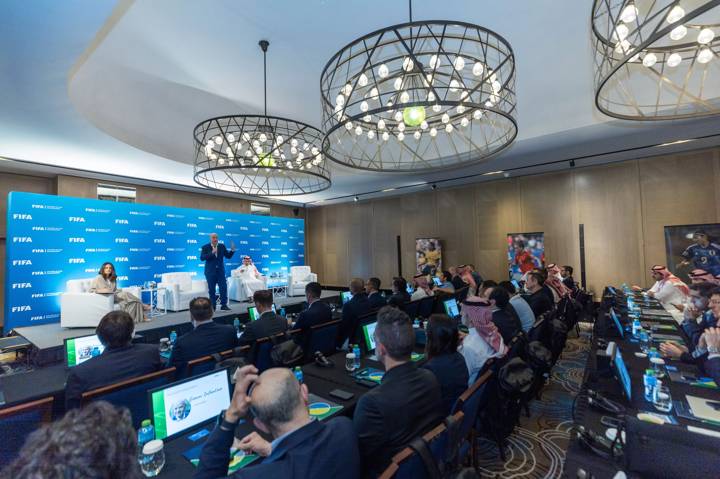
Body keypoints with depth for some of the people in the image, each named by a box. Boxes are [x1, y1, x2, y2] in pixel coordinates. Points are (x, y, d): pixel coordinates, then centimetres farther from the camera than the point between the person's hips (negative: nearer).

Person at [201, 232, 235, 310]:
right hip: (210, 272, -2)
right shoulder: (205, 247, -3)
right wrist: (211, 253, -26)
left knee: (224, 288, -2)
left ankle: (224, 305, 6)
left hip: (220, 271, 2)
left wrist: (232, 250, -14)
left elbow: (228, 256, 3)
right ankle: (213, 306, 15)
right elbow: (202, 258, -15)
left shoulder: (222, 246, 4)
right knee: (211, 290, 5)